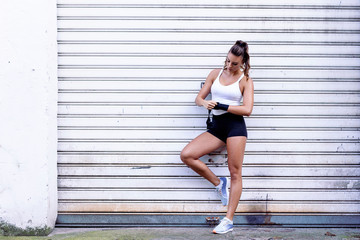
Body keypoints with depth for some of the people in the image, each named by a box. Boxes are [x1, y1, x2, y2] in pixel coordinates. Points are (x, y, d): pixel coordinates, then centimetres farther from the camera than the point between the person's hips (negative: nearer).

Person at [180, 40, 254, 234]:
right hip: (216, 127, 5)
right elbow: (199, 98, 13)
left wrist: (221, 106, -13)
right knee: (186, 155, -10)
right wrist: (205, 103, -11)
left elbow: (247, 109, -9)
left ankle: (228, 220, 0)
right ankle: (218, 183, 8)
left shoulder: (245, 81, 1)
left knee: (235, 174, -4)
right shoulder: (216, 74, 12)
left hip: (235, 126, -5)